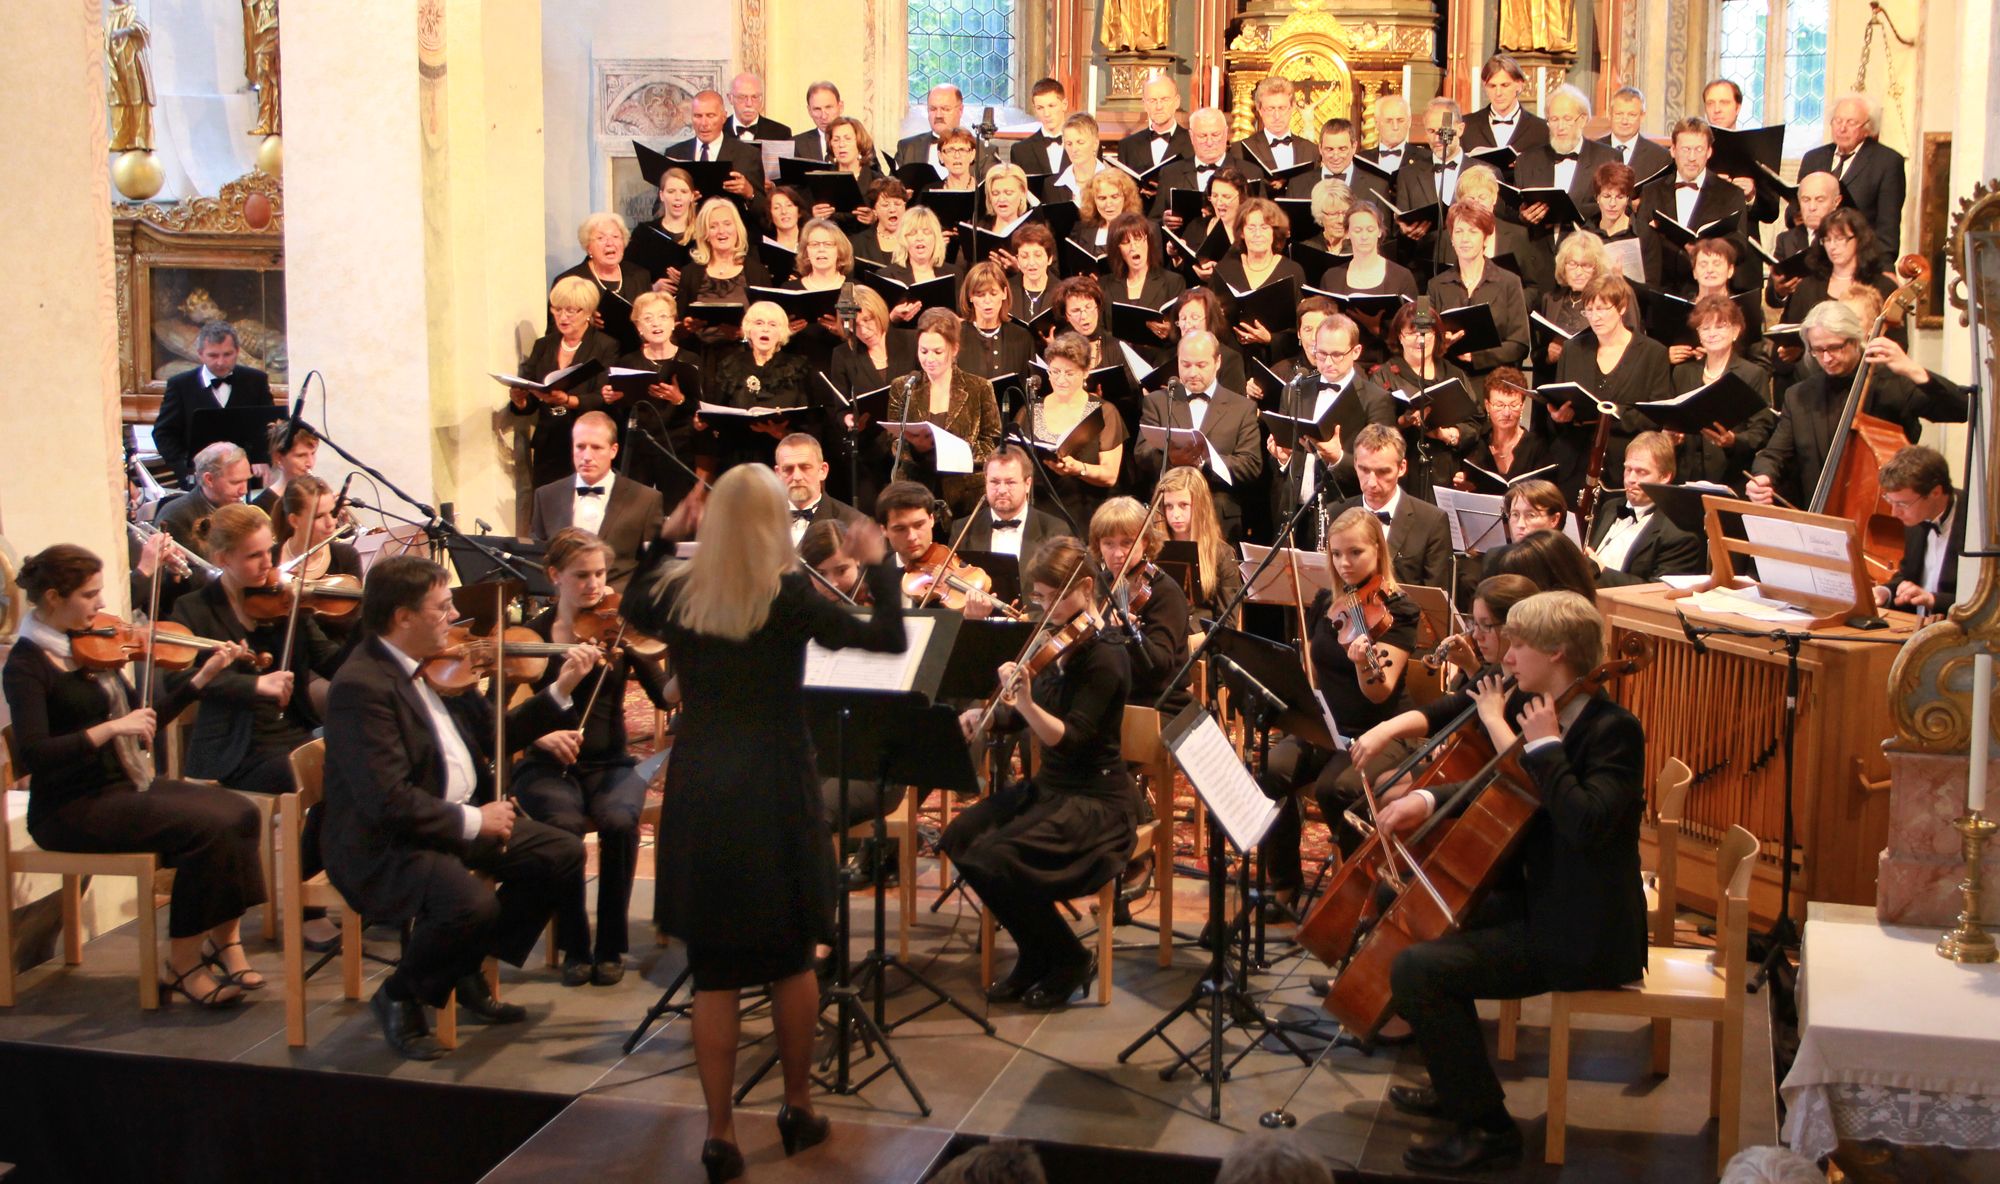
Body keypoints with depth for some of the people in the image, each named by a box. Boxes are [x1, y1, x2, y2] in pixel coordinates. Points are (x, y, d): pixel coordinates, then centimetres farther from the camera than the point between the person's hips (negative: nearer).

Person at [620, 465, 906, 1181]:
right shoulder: (788, 595, -10)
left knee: (714, 974, 7)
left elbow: (633, 615, 23)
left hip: (697, 797, 2)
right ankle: (798, 1110, 28)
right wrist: (877, 564, 7)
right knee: (792, 960, 17)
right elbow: (889, 638, -5)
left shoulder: (676, 590, -1)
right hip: (774, 797, -2)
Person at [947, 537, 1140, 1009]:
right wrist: (983, 716, -3)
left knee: (992, 858, -25)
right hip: (1049, 787, 9)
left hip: (1096, 800, -9)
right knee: (958, 837, -8)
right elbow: (1021, 717, 16)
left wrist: (1025, 702, -41)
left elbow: (1068, 739, -26)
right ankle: (1036, 953, 6)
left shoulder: (1105, 657, -18)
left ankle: (1067, 959, -3)